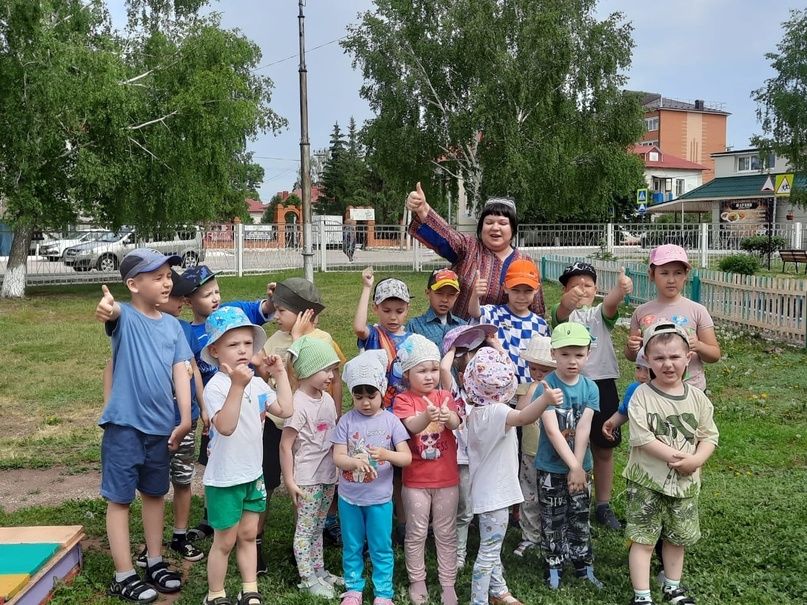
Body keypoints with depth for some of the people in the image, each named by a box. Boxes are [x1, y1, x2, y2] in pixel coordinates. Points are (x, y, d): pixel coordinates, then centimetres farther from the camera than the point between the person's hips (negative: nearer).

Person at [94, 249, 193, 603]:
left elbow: (181, 372, 2)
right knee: (119, 498, 4)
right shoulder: (125, 317, -10)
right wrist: (106, 309, -60)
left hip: (162, 426, 5)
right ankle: (123, 575, 14)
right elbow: (113, 313, -35)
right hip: (124, 425, -5)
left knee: (155, 493, 18)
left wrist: (185, 418, -5)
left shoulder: (172, 325, 4)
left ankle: (155, 562, 32)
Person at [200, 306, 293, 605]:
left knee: (248, 535, 18)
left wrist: (280, 374, 2)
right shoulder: (216, 386, -22)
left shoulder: (257, 382, 2)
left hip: (253, 474, 7)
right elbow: (225, 427, -36)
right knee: (224, 542, 8)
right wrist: (237, 385, -43)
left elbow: (285, 410, 0)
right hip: (225, 478, -7)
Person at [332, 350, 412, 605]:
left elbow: (407, 457, -9)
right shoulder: (347, 421, -6)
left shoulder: (391, 421, -7)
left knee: (381, 548, 10)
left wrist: (386, 454, -29)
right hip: (349, 497, 1)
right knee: (352, 547, 16)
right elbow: (337, 457, -10)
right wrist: (355, 461, -32)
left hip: (379, 498, -1)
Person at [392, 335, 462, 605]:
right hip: (416, 479, -2)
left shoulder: (445, 396, 1)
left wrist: (447, 416, -43)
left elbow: (456, 422, -18)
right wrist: (427, 416, -48)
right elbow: (410, 425, -26)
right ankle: (417, 581, 26)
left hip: (446, 478, 2)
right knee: (416, 533, 11)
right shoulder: (403, 400, -7)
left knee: (446, 533, 11)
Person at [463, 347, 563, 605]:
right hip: (495, 493, -10)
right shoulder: (495, 412, -24)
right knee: (489, 551, 0)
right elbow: (524, 417, -44)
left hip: (489, 490, 10)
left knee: (493, 547, 23)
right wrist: (545, 399, -60)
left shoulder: (477, 412, 3)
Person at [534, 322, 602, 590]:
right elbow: (552, 431, -21)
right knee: (553, 520, 9)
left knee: (580, 518, 15)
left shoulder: (590, 388, -4)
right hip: (550, 467, -3)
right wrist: (573, 466, -23)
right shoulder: (545, 387, -15)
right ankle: (554, 567, 23)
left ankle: (584, 566, 28)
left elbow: (583, 429, -13)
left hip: (581, 466, 3)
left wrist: (578, 467, -19)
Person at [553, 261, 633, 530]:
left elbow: (611, 303, -16)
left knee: (604, 448, 11)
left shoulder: (600, 314, 8)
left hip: (602, 384, 3)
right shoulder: (564, 313, 3)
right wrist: (567, 301, -50)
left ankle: (603, 505, 26)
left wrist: (621, 288, -42)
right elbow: (562, 312, -24)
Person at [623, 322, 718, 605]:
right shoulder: (642, 396, -13)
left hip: (685, 481, 4)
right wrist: (677, 457, -23)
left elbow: (709, 436, 0)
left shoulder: (697, 397, -1)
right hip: (647, 480, -4)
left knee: (678, 537, 18)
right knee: (643, 538, 1)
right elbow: (642, 438, -20)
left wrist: (696, 460, -18)